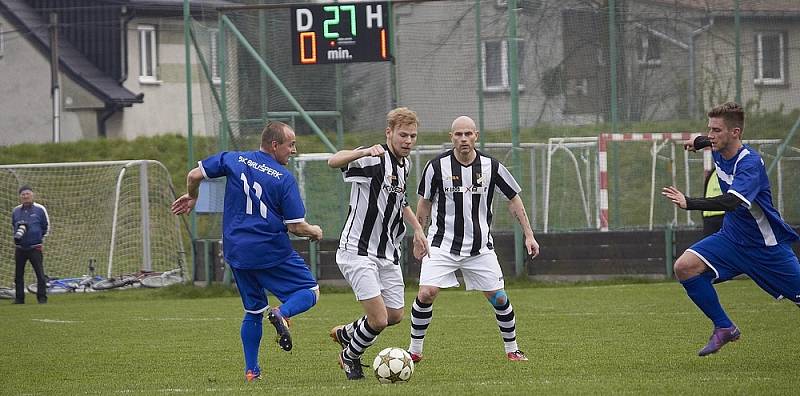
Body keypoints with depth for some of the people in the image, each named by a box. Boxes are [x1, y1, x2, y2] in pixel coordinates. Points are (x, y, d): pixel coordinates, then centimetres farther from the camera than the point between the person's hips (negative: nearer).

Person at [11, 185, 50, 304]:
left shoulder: (40, 209, -2)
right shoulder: (16, 211, 9)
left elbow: (46, 227, 6)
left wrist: (40, 239, -1)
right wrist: (16, 234, 2)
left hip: (35, 248, -4)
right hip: (20, 248, 4)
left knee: (40, 273, -8)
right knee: (18, 274, 6)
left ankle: (42, 297, -4)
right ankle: (19, 298, 14)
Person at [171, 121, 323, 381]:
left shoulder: (233, 160, 2)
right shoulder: (284, 178, -9)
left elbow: (194, 175, 5)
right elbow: (296, 227, -9)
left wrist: (191, 197, 26)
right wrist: (315, 232, 13)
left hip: (236, 252, 5)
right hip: (272, 252, -5)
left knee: (253, 310, 20)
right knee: (310, 292, 7)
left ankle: (251, 370, 17)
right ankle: (282, 313, -25)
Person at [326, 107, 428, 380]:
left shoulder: (404, 164, 11)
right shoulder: (375, 159, -18)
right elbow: (334, 161, -37)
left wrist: (417, 228, 23)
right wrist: (364, 151, -54)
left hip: (388, 252, 9)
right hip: (358, 252, -9)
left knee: (395, 316, 13)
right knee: (379, 319, -13)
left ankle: (345, 333, 40)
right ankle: (350, 357, 17)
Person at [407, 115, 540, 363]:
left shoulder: (491, 167, -4)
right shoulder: (438, 166, -7)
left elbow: (513, 199, 7)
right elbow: (424, 203, 6)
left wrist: (529, 235, 4)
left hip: (480, 247, 2)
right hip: (442, 246, -2)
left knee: (499, 298, 0)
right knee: (426, 294, -16)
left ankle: (512, 349, 19)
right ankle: (415, 350, 0)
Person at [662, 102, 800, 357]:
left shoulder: (750, 163, -28)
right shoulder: (720, 152, -3)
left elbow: (731, 202, -45)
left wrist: (689, 203, -52)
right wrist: (699, 142, 35)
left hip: (767, 247, -7)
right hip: (732, 238, 7)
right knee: (685, 267, -13)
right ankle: (724, 328, -3)